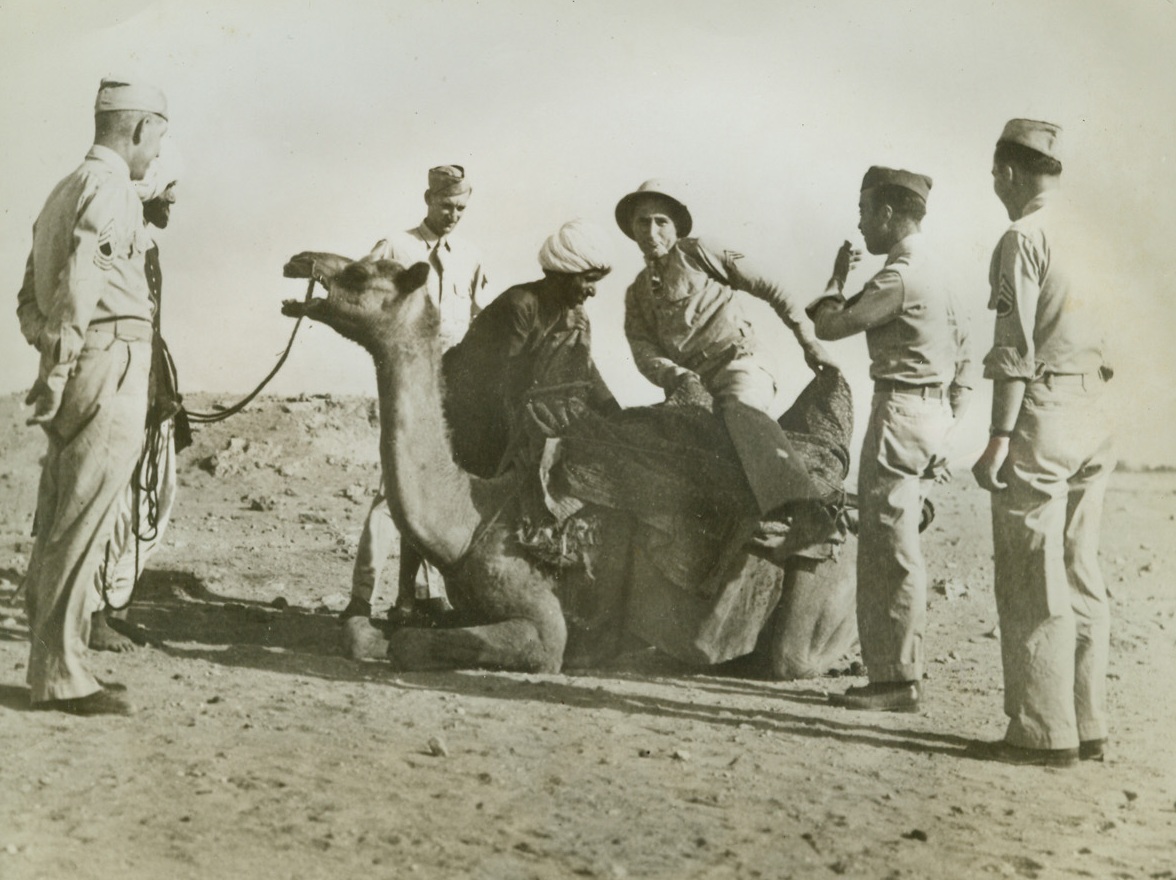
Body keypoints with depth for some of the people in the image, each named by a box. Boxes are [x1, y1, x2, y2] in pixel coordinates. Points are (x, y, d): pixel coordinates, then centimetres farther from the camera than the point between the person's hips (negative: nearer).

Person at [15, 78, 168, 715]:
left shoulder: (64, 192, 20)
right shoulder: (111, 190, -9)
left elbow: (29, 297, 21)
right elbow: (78, 284, -20)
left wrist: (52, 358, 15)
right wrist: (59, 370, -17)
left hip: (73, 375, 10)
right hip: (110, 362, -10)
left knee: (57, 526, 12)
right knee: (82, 527, -7)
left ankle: (49, 665, 18)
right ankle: (60, 674, -4)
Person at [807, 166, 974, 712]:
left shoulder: (898, 277, -14)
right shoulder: (931, 275, 17)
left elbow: (829, 326, -11)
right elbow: (963, 356, 20)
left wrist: (836, 279, 7)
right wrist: (946, 422, 22)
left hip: (899, 411, -10)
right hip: (929, 412, 10)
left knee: (889, 550, -7)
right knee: (895, 550, 14)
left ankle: (897, 679, -5)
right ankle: (899, 670, 18)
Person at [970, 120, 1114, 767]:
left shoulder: (1023, 237, -9)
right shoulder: (1083, 237, 14)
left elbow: (1016, 348, -16)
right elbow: (1098, 337, 15)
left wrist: (999, 438, -17)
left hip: (1040, 416, -8)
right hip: (1090, 420, 8)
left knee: (1033, 581, -3)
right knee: (1080, 576, 11)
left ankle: (1043, 731, -1)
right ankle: (1087, 725, 14)